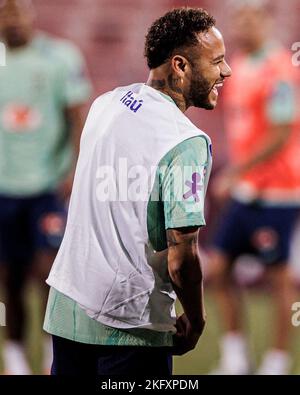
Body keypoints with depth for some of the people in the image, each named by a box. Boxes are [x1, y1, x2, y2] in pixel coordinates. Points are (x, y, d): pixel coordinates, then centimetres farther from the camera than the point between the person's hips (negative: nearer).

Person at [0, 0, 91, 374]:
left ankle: (56, 353, 3)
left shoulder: (61, 57, -3)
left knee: (49, 269, -10)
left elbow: (77, 118, -2)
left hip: (50, 185, -3)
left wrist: (76, 171, -11)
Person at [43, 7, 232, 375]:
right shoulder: (187, 142, -19)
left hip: (64, 303, 7)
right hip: (129, 324, -7)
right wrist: (195, 319, -6)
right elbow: (181, 257, -22)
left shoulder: (105, 104, 5)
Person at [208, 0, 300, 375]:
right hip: (243, 191, 8)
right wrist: (234, 176, 14)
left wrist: (234, 172, -17)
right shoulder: (238, 66, 11)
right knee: (218, 267, 5)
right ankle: (234, 354, 14)